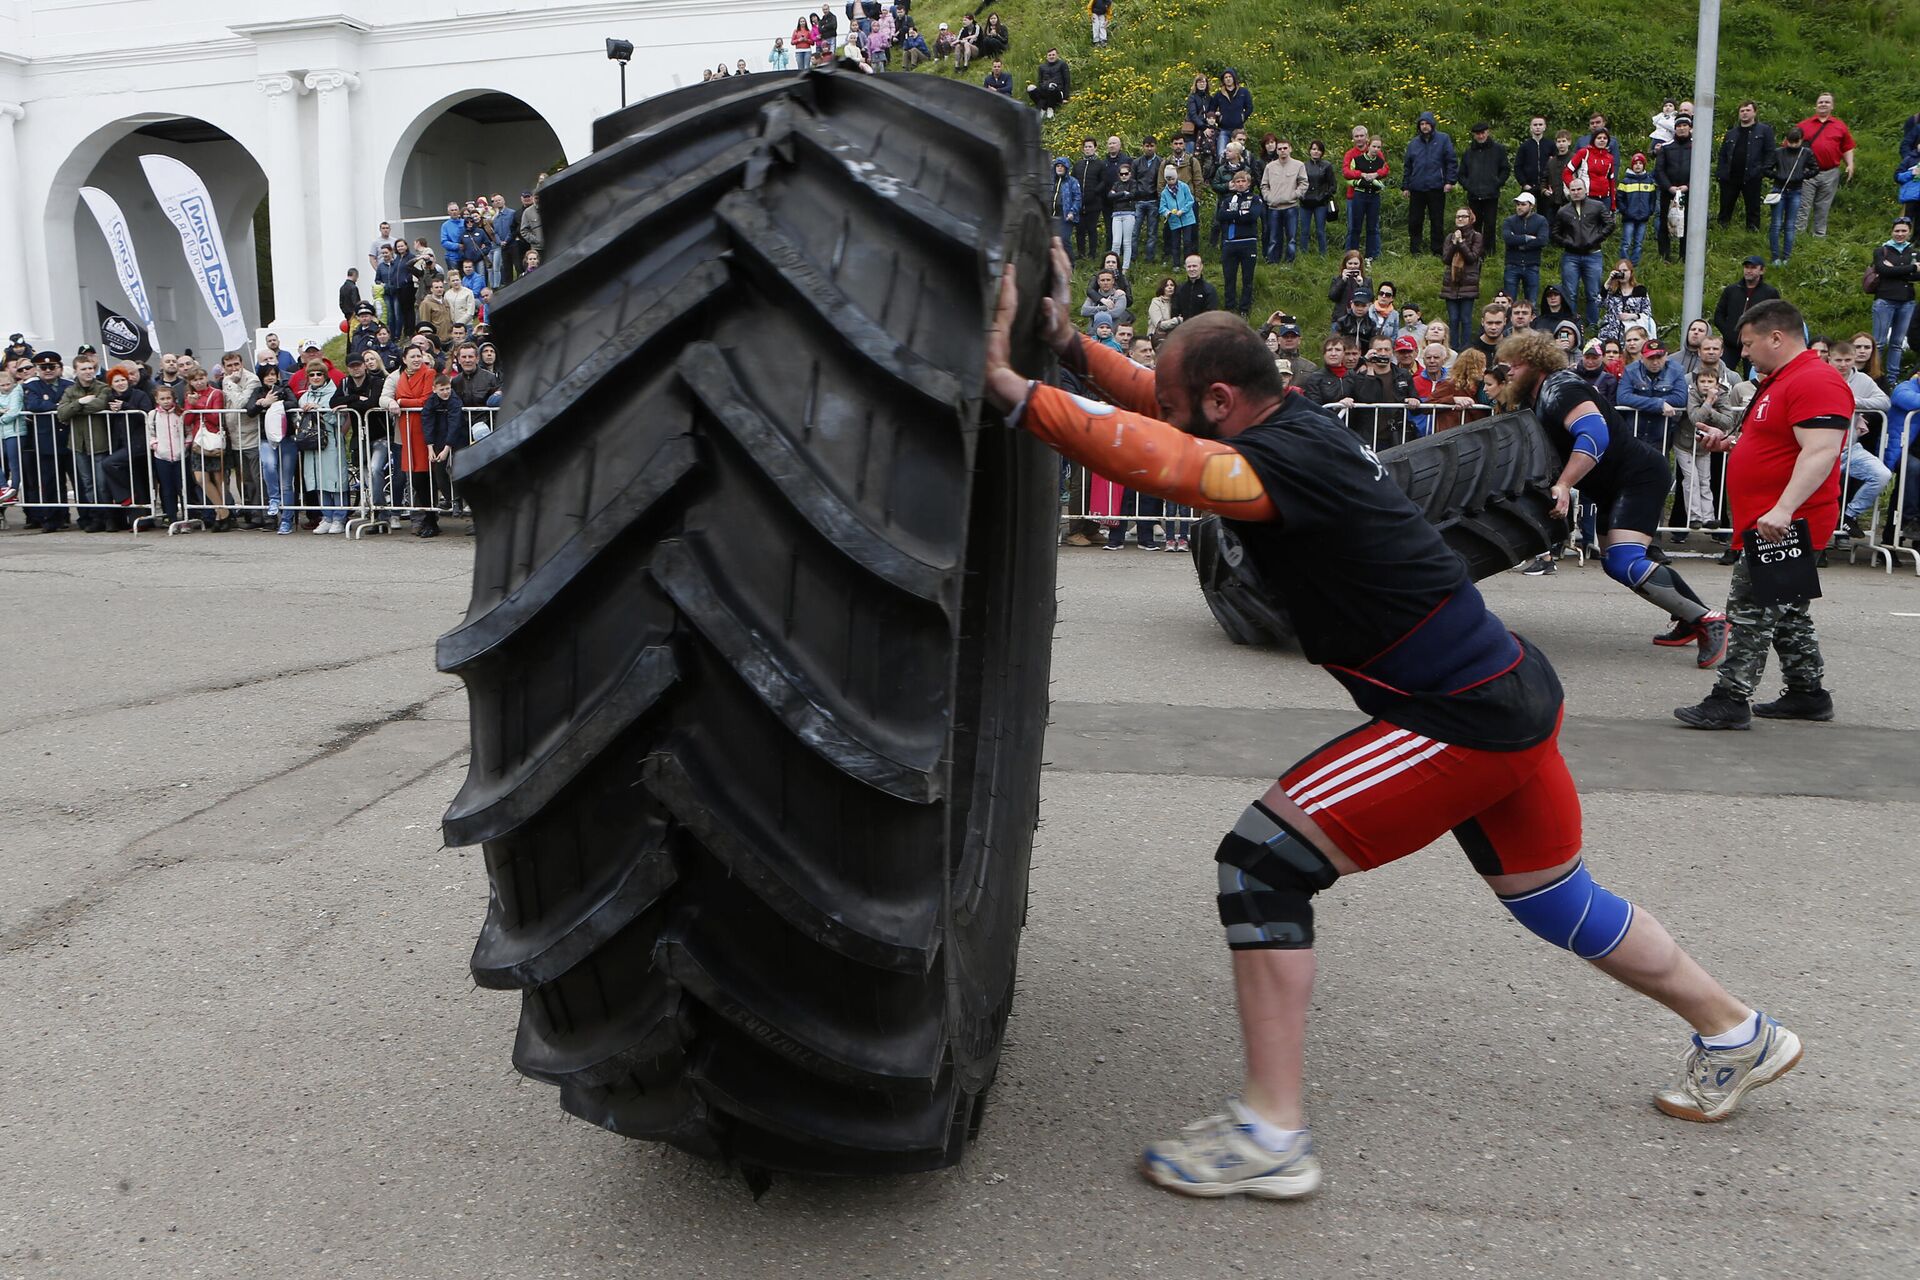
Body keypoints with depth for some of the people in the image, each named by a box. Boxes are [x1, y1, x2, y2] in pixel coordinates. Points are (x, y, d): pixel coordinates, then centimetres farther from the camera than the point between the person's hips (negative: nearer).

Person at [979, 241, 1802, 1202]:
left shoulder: (1284, 462, -23)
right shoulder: (1298, 423, 5)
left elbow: (1149, 456, -37)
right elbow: (1161, 405, 15)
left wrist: (1007, 387, -36)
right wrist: (1070, 344, 7)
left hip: (1463, 724, -10)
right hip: (1514, 695, 10)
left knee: (1261, 861, -11)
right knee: (1555, 901, 27)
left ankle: (1271, 1136, -7)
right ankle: (1738, 1038, 49)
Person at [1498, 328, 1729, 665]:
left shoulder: (1559, 388, -19)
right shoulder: (1535, 401, 14)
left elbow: (1594, 434, -34)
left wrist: (1563, 485, -40)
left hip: (1640, 476, -12)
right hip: (1616, 485, 12)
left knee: (1624, 564, -24)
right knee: (1616, 562, 18)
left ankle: (1707, 620, -17)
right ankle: (1690, 619, 27)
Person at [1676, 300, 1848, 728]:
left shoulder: (1816, 381, -17)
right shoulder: (1778, 380, 17)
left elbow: (1820, 452, -26)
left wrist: (1783, 510, -34)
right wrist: (1728, 443, 14)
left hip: (1781, 526, -11)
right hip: (1766, 521, 11)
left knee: (1751, 611, -9)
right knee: (1787, 612, 17)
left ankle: (1731, 700, -7)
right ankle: (1808, 693, 26)